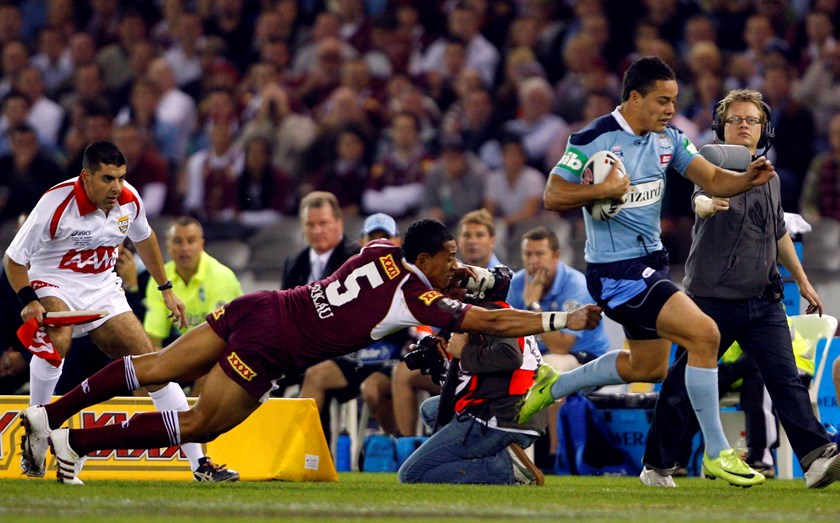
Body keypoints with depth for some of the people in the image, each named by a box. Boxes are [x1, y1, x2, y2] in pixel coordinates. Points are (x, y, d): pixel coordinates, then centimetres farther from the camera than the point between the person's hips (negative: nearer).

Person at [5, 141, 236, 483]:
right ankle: (35, 429, -19)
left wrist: (166, 289, 20)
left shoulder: (129, 200, -8)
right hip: (53, 284, -5)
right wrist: (29, 302, -28)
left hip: (103, 290, 5)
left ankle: (199, 464, -1)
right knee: (57, 342, -39)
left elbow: (144, 238, 17)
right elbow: (14, 259, -13)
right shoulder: (56, 204, -23)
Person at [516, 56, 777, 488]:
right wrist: (606, 189, -26)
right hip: (615, 271, -9)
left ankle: (554, 386, 40)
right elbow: (553, 196, -14)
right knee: (704, 334, -19)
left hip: (650, 262, 9)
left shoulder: (667, 138, 5)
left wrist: (747, 178, -20)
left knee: (648, 367, 21)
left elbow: (714, 180, 0)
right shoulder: (594, 140, -16)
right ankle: (716, 453, -12)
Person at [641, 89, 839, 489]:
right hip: (712, 300, -4)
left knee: (786, 378, -10)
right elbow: (701, 198, -28)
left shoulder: (769, 178, 14)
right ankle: (657, 466, 17)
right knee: (684, 383, 4)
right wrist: (709, 205, -52)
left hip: (764, 300, 4)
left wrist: (802, 281, 30)